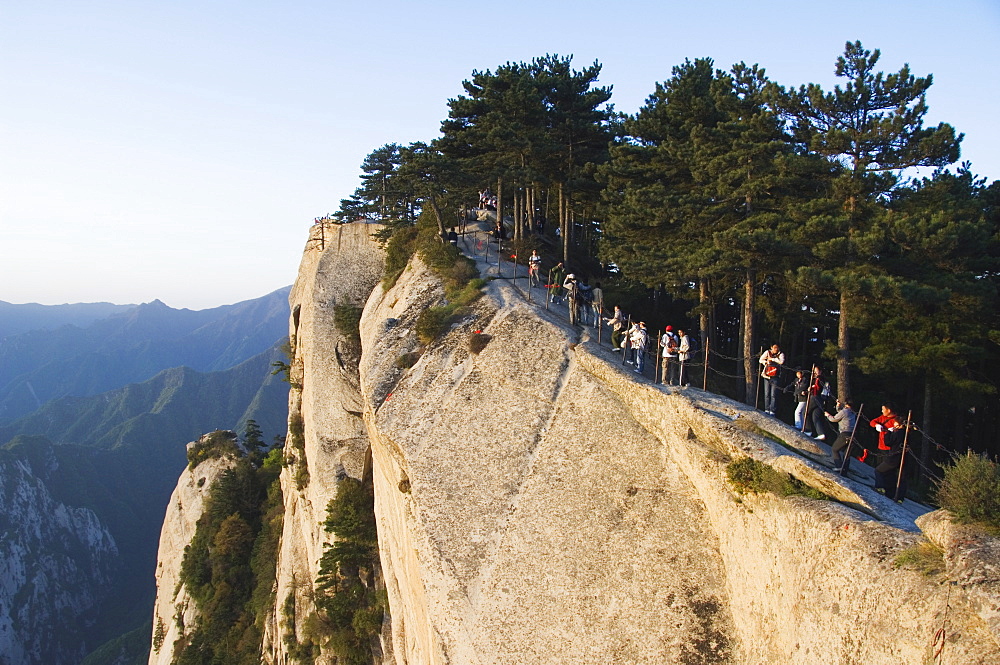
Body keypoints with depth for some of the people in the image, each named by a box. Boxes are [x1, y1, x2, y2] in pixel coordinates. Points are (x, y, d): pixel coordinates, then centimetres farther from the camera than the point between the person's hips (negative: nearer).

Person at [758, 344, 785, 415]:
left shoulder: (781, 354, -1)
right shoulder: (767, 352, 7)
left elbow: (781, 361, -21)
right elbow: (760, 360, 15)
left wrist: (772, 359, -13)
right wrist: (765, 362, -3)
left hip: (775, 377, -3)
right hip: (767, 376, 3)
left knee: (773, 395, -6)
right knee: (767, 394, 5)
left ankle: (772, 410, -5)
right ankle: (767, 409, 11)